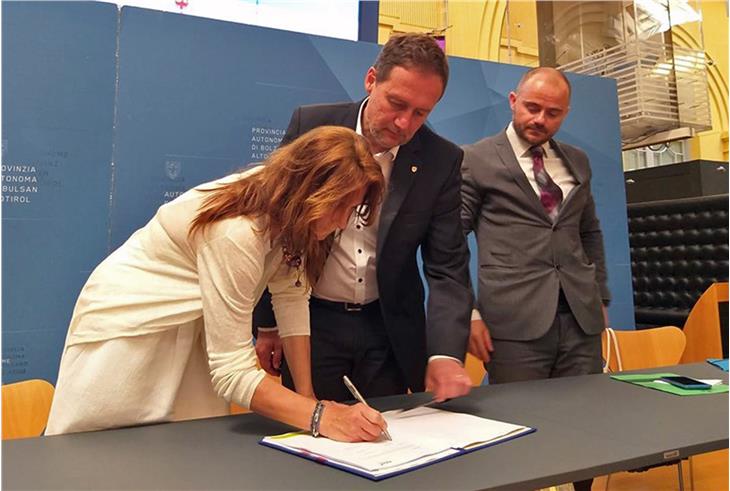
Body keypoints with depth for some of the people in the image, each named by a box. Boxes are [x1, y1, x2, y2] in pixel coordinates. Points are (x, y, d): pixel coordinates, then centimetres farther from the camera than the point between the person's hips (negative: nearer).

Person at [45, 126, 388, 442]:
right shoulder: (235, 234, -35)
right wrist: (320, 416, -38)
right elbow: (231, 368, -33)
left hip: (191, 330, 7)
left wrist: (308, 396, -9)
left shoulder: (288, 212, -10)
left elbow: (291, 297, -8)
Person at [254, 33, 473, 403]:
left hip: (390, 328, 1)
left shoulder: (442, 160, -9)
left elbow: (447, 267, -8)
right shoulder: (312, 124, -10)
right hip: (311, 321, -1)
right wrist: (267, 323, 0)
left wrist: (446, 353, -23)